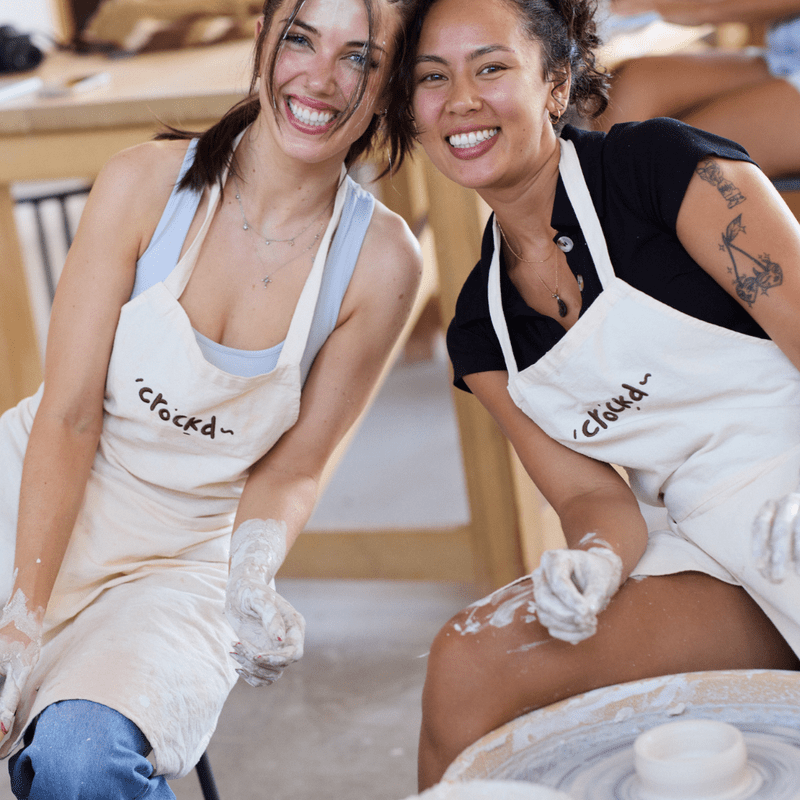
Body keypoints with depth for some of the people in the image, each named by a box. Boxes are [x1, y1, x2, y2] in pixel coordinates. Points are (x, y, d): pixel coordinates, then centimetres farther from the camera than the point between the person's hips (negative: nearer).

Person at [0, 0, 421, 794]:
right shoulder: (146, 182, -11)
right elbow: (69, 415, -11)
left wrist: (253, 582, -20)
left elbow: (289, 469, 0)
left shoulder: (380, 260, -8)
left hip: (177, 566, 0)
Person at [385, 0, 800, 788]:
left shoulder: (663, 164, -8)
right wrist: (595, 559, -17)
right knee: (467, 661, -12)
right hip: (709, 555, 6)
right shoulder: (479, 327, 10)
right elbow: (591, 492, 7)